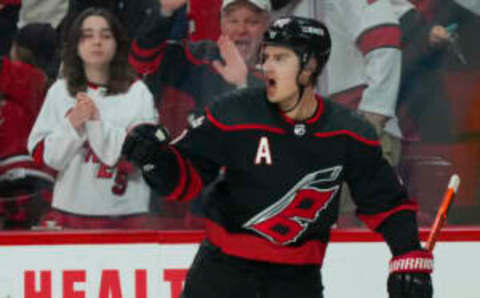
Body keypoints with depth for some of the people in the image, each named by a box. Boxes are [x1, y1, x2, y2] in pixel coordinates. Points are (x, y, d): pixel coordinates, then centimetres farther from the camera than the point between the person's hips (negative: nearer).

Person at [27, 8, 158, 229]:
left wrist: (98, 122, -14)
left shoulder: (137, 92, 0)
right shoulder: (59, 91, 7)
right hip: (70, 209, 2)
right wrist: (72, 126, -11)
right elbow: (40, 155, 5)